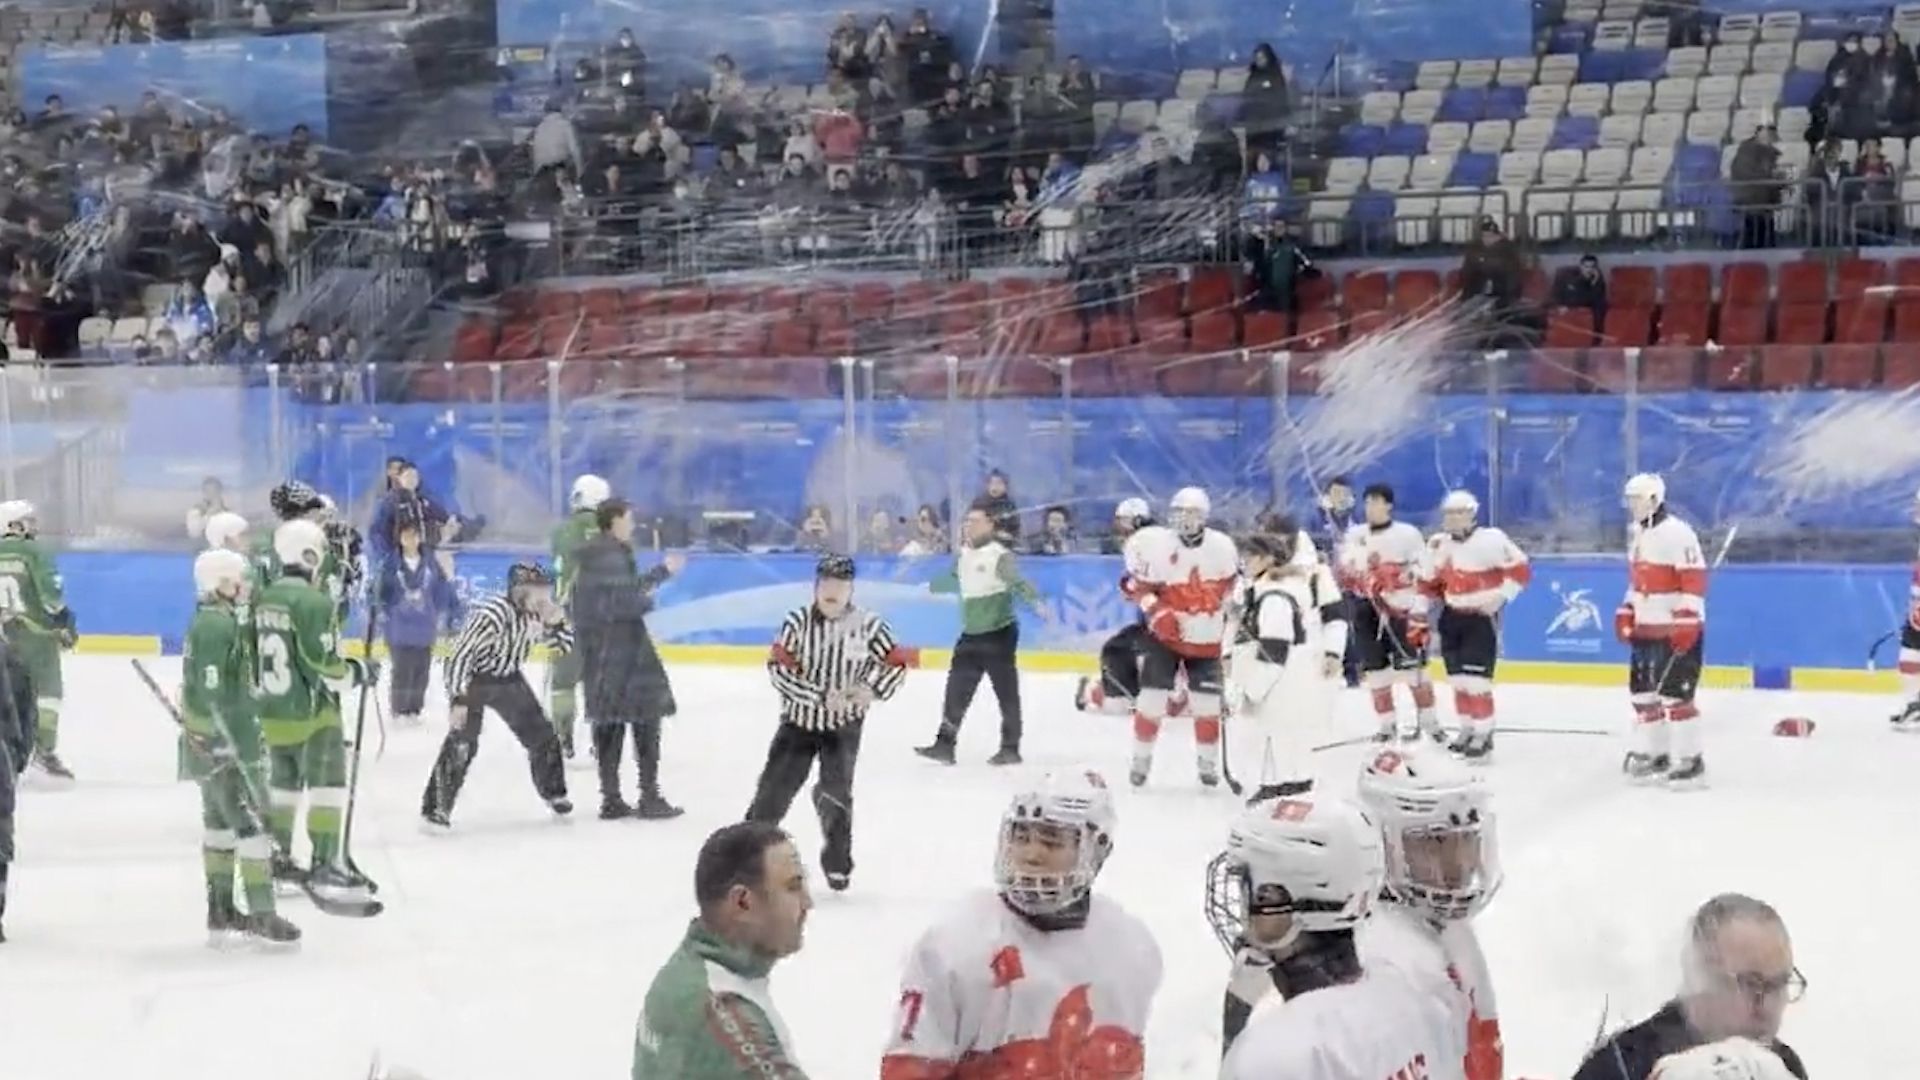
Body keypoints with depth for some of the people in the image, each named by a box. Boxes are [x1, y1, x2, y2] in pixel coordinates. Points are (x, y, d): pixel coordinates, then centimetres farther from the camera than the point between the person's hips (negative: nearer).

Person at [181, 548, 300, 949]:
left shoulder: (213, 621, 15)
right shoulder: (217, 625, -19)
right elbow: (211, 693, -25)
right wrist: (232, 745, -26)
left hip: (206, 743, 11)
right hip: (222, 744, -11)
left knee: (220, 822, 15)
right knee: (251, 823, -8)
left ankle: (221, 915, 21)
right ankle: (261, 916, -6)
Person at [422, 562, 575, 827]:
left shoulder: (535, 612, -13)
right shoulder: (492, 614, -33)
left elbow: (564, 646, -2)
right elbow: (461, 654, -32)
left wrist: (555, 622, -23)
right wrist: (458, 700, -35)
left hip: (508, 679, 7)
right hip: (472, 678, -7)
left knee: (541, 733, 8)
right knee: (462, 742, -19)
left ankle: (554, 793, 29)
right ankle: (435, 806, -13)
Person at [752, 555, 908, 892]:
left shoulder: (868, 624, -12)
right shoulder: (797, 621, -12)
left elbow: (897, 664, -4)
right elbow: (778, 669, -16)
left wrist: (872, 689, -23)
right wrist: (821, 696, -24)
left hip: (844, 725, -1)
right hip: (799, 720, 1)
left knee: (835, 794, -4)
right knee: (774, 788, 2)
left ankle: (837, 862, 14)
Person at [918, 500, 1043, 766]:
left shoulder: (1000, 554, -15)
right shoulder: (965, 554, 10)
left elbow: (1017, 582, -28)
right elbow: (955, 580, 30)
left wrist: (1033, 600, -48)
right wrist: (929, 587, 47)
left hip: (999, 632, -8)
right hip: (971, 634, 8)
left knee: (1006, 691, 0)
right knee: (957, 689, 6)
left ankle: (1010, 747, 8)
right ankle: (945, 743, 10)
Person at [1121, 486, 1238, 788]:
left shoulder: (1222, 547, -6)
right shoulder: (1157, 544, -13)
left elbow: (1233, 586, 11)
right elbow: (1136, 583, -6)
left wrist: (1235, 626, 10)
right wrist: (1155, 611, -18)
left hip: (1206, 638, 2)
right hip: (1165, 634, -2)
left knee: (1207, 703, 5)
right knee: (1153, 697, -4)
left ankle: (1208, 761, 21)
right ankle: (1141, 758, 11)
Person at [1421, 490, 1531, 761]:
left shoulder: (1490, 540, -16)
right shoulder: (1438, 545, 5)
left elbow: (1520, 570, -15)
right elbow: (1429, 583, 16)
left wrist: (1500, 597, -20)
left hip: (1482, 616, -7)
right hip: (1452, 617, 7)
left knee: (1476, 677, -12)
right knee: (1458, 678, 11)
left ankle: (1483, 733, -3)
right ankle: (1468, 728, 24)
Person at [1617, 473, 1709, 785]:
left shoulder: (1676, 533, -17)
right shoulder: (1636, 533, 12)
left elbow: (1695, 581, -21)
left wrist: (1686, 623, -24)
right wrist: (1627, 611, 18)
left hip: (1678, 629, -10)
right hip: (1646, 628, 10)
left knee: (1674, 694, -11)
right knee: (1643, 690, 12)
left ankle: (1690, 761, -4)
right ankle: (1653, 753, 23)